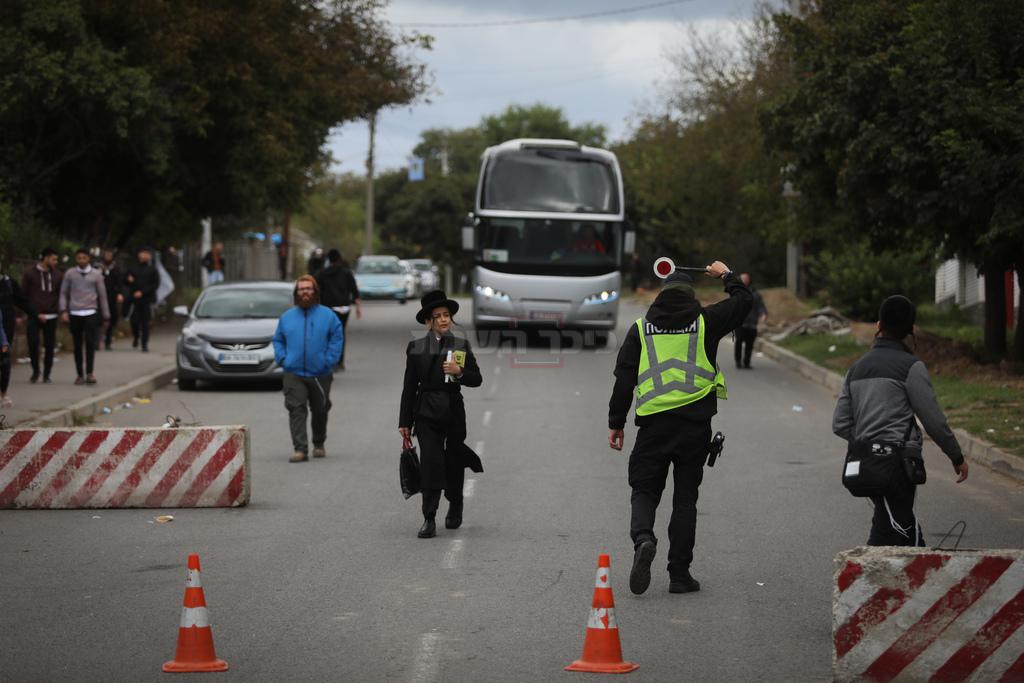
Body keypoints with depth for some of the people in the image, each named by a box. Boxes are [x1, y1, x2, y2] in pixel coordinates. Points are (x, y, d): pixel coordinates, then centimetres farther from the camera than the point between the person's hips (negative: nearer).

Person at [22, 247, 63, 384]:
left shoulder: (57, 275, 9)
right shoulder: (30, 274, 1)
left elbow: (62, 295, 12)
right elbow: (23, 295, 3)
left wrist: (62, 311, -1)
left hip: (51, 316, 2)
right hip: (34, 316, -2)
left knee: (49, 346, 3)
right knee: (33, 343, -9)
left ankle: (46, 374, 14)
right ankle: (35, 371, 11)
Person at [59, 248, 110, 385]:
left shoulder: (96, 274, 5)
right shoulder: (70, 274, 5)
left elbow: (102, 295, 9)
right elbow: (63, 293, 8)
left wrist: (106, 315, 9)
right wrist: (64, 311, -4)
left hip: (91, 313, -1)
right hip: (74, 313, 1)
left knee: (90, 342, -14)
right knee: (78, 345, 4)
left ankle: (89, 373, -9)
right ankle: (80, 374, 11)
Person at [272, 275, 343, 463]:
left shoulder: (327, 315, 3)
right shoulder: (287, 317, 10)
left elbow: (337, 337, 2)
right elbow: (278, 340, 16)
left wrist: (329, 360, -8)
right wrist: (282, 359, 0)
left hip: (320, 373, 0)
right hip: (293, 374, 0)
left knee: (320, 410, 11)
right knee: (296, 410, -12)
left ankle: (319, 444, 31)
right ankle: (300, 449, -16)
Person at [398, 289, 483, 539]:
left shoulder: (461, 346, 5)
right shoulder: (416, 348, 4)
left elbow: (477, 379, 4)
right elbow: (409, 387, 5)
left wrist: (460, 372, -17)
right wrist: (405, 422, 3)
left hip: (454, 412, 1)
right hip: (427, 413, -1)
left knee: (453, 463, 12)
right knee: (430, 463, -12)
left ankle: (455, 509, 36)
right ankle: (429, 520, -15)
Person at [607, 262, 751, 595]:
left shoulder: (641, 328, 9)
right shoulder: (705, 321, 6)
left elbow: (624, 378, 6)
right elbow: (743, 301, 17)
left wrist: (616, 423, 10)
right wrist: (727, 275, 35)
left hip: (653, 422, 0)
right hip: (694, 423, 0)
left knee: (645, 490, 8)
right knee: (685, 497, 7)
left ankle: (643, 538, -24)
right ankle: (679, 573, 6)